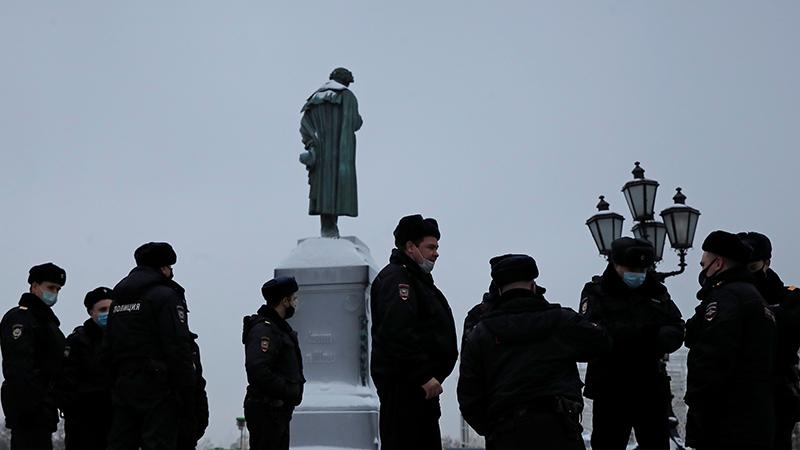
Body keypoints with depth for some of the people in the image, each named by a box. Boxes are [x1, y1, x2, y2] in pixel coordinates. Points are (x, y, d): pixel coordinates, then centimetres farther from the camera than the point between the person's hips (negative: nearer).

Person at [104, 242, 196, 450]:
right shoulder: (165, 296, -8)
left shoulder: (118, 300, 16)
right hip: (156, 390, -7)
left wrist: (115, 385, 17)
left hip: (124, 388, 7)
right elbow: (178, 349, -15)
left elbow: (108, 349, 15)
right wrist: (187, 394, -12)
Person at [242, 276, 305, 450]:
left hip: (280, 409, 11)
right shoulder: (263, 329, -15)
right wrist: (288, 391, -20)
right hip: (267, 410, -11)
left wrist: (294, 391, 11)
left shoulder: (279, 326, 19)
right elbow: (257, 370, -27)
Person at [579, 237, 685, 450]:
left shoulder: (657, 292, 9)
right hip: (609, 387, -4)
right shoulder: (597, 292, -4)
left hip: (651, 386, 4)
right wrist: (640, 332, -29)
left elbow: (676, 330, 4)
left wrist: (659, 339, -21)